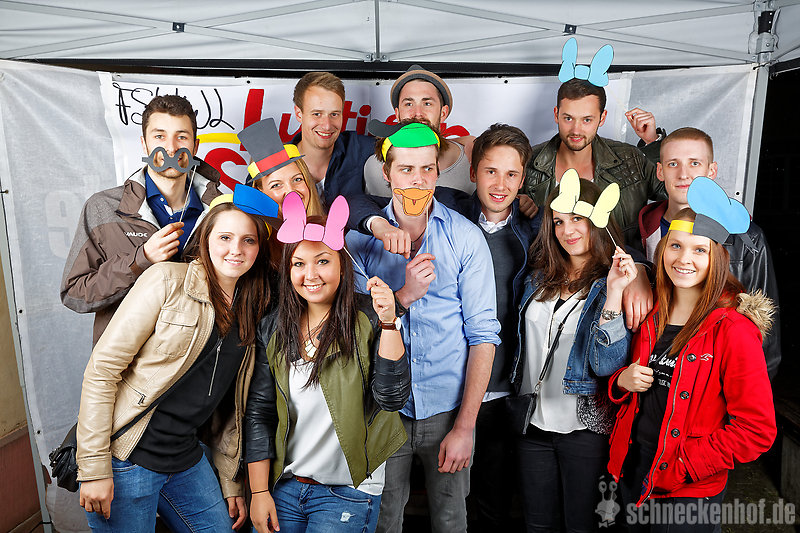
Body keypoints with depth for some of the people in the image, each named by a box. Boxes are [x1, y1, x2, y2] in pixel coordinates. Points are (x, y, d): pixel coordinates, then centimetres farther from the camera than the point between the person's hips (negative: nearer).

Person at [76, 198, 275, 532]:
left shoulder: (250, 315, 5)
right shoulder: (168, 280, -13)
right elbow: (101, 369, -14)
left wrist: (230, 483, 11)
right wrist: (94, 468, -17)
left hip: (187, 460, 6)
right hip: (127, 459, -5)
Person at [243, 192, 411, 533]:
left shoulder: (368, 320, -11)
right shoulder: (273, 329, -1)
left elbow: (392, 398, -19)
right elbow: (259, 412, 2)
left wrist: (389, 323, -28)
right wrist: (259, 492, 0)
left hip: (349, 492, -3)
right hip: (284, 486, 3)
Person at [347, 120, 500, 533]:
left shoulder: (466, 238, -6)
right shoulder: (361, 237, -2)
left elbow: (483, 334, -8)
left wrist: (465, 426, -11)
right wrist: (404, 295, -22)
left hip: (448, 410, 0)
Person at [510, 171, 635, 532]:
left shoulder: (616, 284, -10)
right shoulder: (540, 277, 4)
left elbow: (607, 364, -23)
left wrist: (614, 292, -30)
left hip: (585, 426, -4)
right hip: (533, 421, 4)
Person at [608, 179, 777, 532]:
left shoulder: (732, 329, -16)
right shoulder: (652, 316, 1)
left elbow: (757, 430, -16)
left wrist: (683, 468, -17)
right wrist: (623, 381, -9)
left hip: (689, 493, -5)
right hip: (632, 472, 5)